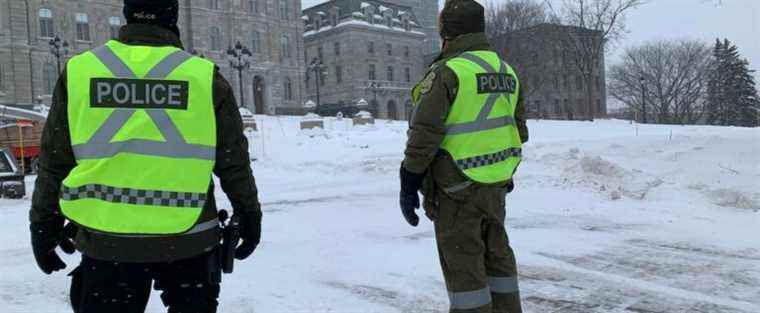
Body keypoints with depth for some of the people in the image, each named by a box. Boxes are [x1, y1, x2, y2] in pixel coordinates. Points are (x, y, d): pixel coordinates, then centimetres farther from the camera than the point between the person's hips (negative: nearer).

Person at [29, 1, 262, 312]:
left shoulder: (79, 70, 0)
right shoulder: (205, 77, -5)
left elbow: (54, 163, 4)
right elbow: (233, 163, 0)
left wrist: (44, 225, 15)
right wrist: (249, 215, 13)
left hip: (105, 240, 1)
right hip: (189, 239, -1)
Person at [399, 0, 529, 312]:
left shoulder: (447, 72, -15)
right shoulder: (507, 72, 9)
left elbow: (423, 136, -17)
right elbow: (519, 132, 15)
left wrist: (408, 186, -9)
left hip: (456, 189, -7)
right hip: (495, 186, 8)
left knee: (463, 265, 2)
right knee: (497, 255, 19)